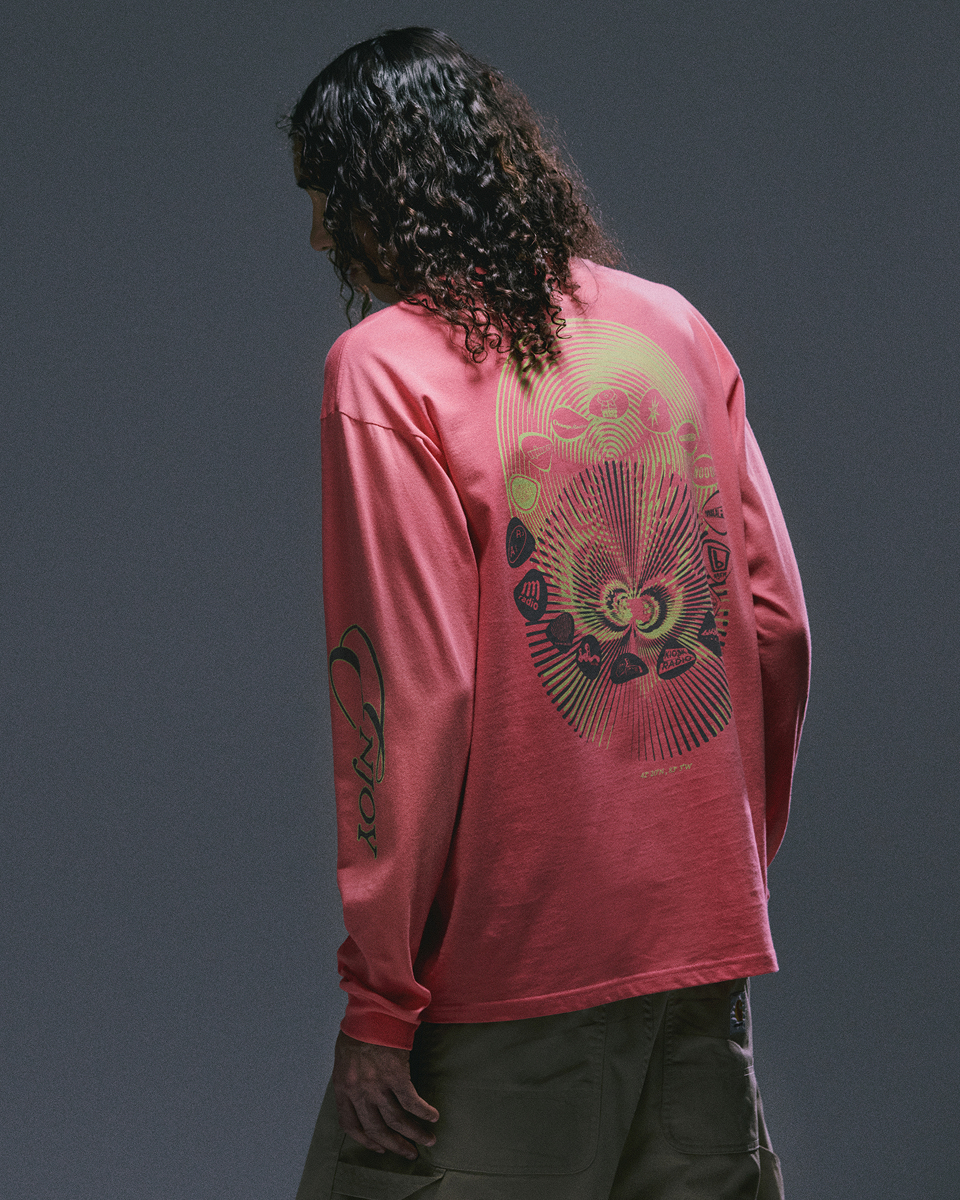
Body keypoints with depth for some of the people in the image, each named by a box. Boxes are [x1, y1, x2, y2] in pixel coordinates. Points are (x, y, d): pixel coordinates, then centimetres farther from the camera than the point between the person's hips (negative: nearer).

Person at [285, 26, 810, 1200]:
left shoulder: (387, 367, -9)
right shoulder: (674, 325, 8)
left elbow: (412, 690, -15)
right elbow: (776, 619, 8)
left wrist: (378, 1002, -11)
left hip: (510, 962, -6)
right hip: (707, 934, 6)